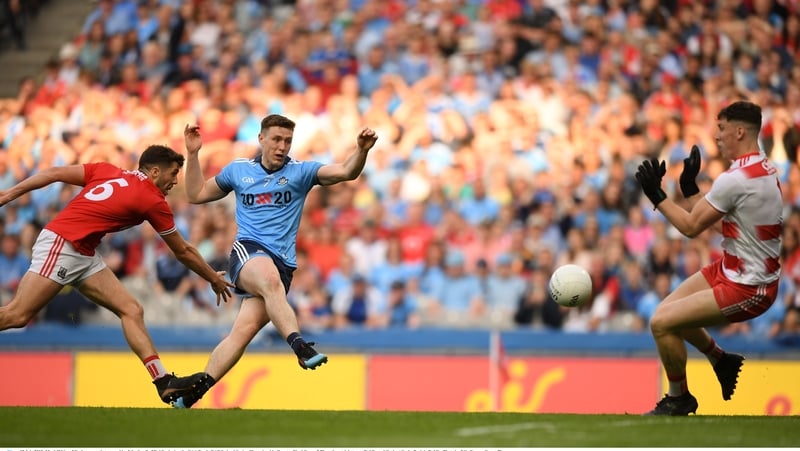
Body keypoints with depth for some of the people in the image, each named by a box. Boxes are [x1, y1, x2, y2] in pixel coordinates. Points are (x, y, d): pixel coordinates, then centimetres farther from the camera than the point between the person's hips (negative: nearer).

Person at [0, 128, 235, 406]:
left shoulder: (108, 171, 13)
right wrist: (214, 279, 19)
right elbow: (183, 252, 6)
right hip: (60, 245, -9)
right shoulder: (153, 201, -5)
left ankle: (164, 382, -5)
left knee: (132, 311, 1)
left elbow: (55, 174, 7)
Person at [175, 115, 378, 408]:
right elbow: (196, 195, 24)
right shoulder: (238, 170, 13)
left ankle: (191, 394, -4)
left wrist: (362, 150, -24)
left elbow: (347, 172, -5)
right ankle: (300, 346, -55)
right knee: (270, 278, -37)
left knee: (244, 330, -13)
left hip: (282, 262, 1)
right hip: (247, 251, -1)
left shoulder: (300, 172, 8)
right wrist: (193, 154, 14)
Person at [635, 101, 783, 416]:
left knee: (662, 323, -11)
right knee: (668, 311, 16)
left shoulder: (735, 179, -25)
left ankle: (679, 399, 8)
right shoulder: (763, 170, 6)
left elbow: (691, 227, -16)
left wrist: (657, 196, -8)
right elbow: (710, 217, 13)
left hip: (746, 289, -10)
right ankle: (722, 361, 30)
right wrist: (689, 188, 10)